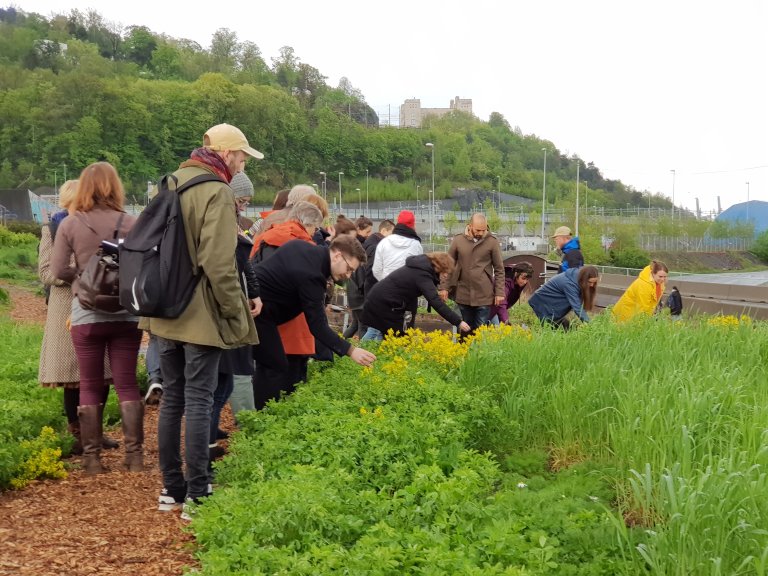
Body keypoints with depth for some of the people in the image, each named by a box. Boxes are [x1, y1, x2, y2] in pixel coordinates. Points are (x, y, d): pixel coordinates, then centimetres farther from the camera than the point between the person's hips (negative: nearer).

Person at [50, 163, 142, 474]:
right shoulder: (129, 223, -4)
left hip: (86, 315, 0)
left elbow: (59, 270, -5)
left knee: (90, 387, 8)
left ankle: (92, 458, 11)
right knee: (127, 384, 7)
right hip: (125, 313, 0)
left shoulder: (69, 224, -4)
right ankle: (134, 455, 6)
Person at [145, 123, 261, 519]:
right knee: (198, 401, -3)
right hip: (201, 315, -8)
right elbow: (219, 263, -21)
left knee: (172, 399, 14)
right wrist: (238, 311, -10)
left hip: (165, 312, 8)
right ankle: (196, 496, 1)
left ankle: (171, 489, 22)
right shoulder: (217, 192, -14)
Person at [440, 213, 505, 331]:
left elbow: (499, 269, 1)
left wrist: (499, 292, -3)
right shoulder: (458, 240, 0)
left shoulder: (492, 241, -4)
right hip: (463, 295, 2)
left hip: (484, 296, -2)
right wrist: (445, 287, 3)